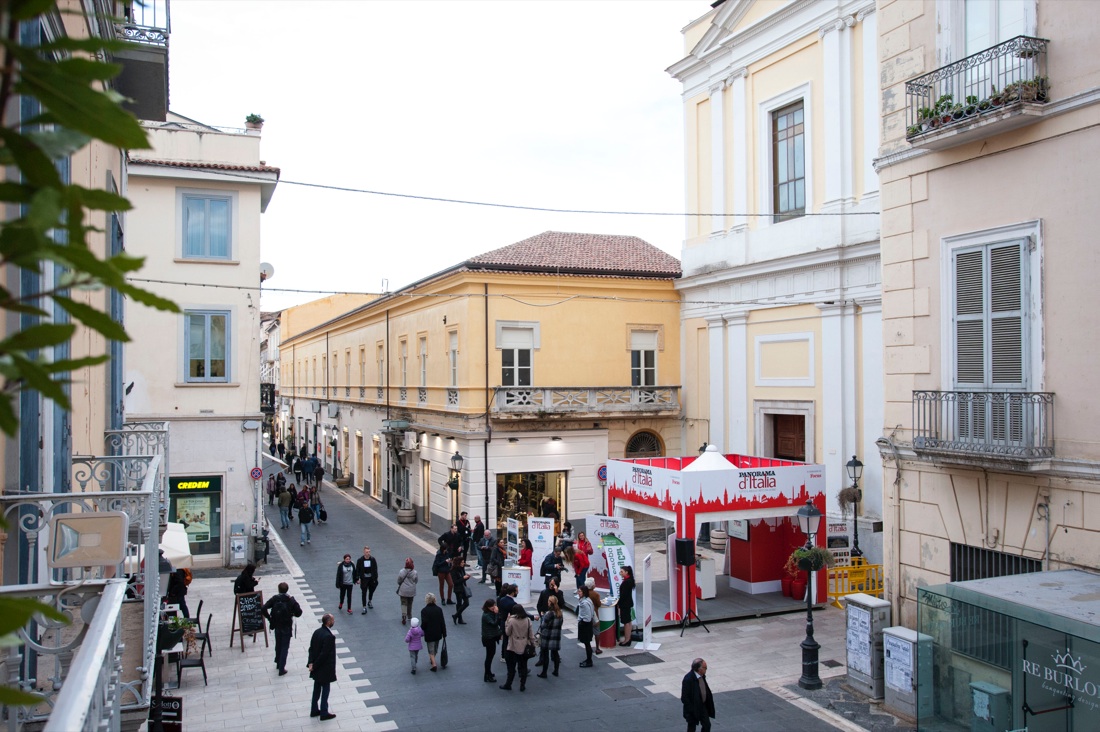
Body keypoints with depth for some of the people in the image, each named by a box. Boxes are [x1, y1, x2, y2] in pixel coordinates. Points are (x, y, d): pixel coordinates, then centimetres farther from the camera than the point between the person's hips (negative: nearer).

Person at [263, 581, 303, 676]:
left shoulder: (274, 599, -8)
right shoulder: (291, 600, -11)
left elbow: (264, 609, -16)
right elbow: (298, 613, -12)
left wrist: (270, 618, -3)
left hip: (277, 626, 2)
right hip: (287, 627, -2)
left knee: (278, 645, 23)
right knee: (285, 647, 6)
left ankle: (278, 663, 38)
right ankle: (281, 669, 4)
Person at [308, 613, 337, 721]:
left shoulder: (317, 632, -2)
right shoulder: (329, 636, -28)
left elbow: (311, 648, 1)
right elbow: (324, 654, -25)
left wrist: (311, 663, -4)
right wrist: (314, 665, -14)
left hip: (317, 668, 8)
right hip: (325, 669, -8)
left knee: (317, 688, 20)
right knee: (325, 689, 7)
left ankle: (314, 710, 33)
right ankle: (324, 713, 18)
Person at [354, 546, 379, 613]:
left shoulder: (373, 559, -6)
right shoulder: (360, 560, -9)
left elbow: (375, 570, -1)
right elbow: (357, 570, -5)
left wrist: (375, 579, -3)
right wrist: (357, 579, -11)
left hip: (371, 578, 2)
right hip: (363, 579, -2)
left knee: (371, 591, 18)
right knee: (364, 593, -2)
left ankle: (370, 601, 43)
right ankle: (364, 607, 2)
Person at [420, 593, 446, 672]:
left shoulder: (424, 611, -17)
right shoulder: (439, 609, -6)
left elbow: (424, 623, -18)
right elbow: (442, 622, -3)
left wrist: (421, 630, 1)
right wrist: (444, 633, 4)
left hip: (429, 634, -4)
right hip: (438, 633, 4)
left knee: (431, 650, 6)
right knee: (435, 648, 24)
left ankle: (434, 665, -3)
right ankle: (432, 659, 43)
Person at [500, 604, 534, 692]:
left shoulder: (511, 620, -16)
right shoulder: (528, 620, -6)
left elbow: (507, 633, -5)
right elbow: (530, 634, -1)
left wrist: (506, 623, 3)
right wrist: (533, 643, 10)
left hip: (513, 647, -3)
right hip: (524, 647, 3)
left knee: (511, 667, 9)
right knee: (523, 666, 13)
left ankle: (508, 685, 18)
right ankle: (522, 686, 17)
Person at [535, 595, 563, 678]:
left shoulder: (548, 614, -19)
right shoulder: (559, 613, 1)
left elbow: (543, 625, -15)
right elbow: (560, 624, 8)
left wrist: (541, 617, 0)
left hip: (547, 638, -6)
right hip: (556, 637, 6)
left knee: (545, 655, 5)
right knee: (555, 653, 17)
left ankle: (544, 673, 10)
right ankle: (556, 671, 24)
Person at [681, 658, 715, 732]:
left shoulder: (702, 676, -4)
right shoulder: (688, 679, -28)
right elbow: (684, 697, -23)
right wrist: (691, 710, -20)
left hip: (703, 706, 7)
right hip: (693, 708, -7)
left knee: (707, 725, 13)